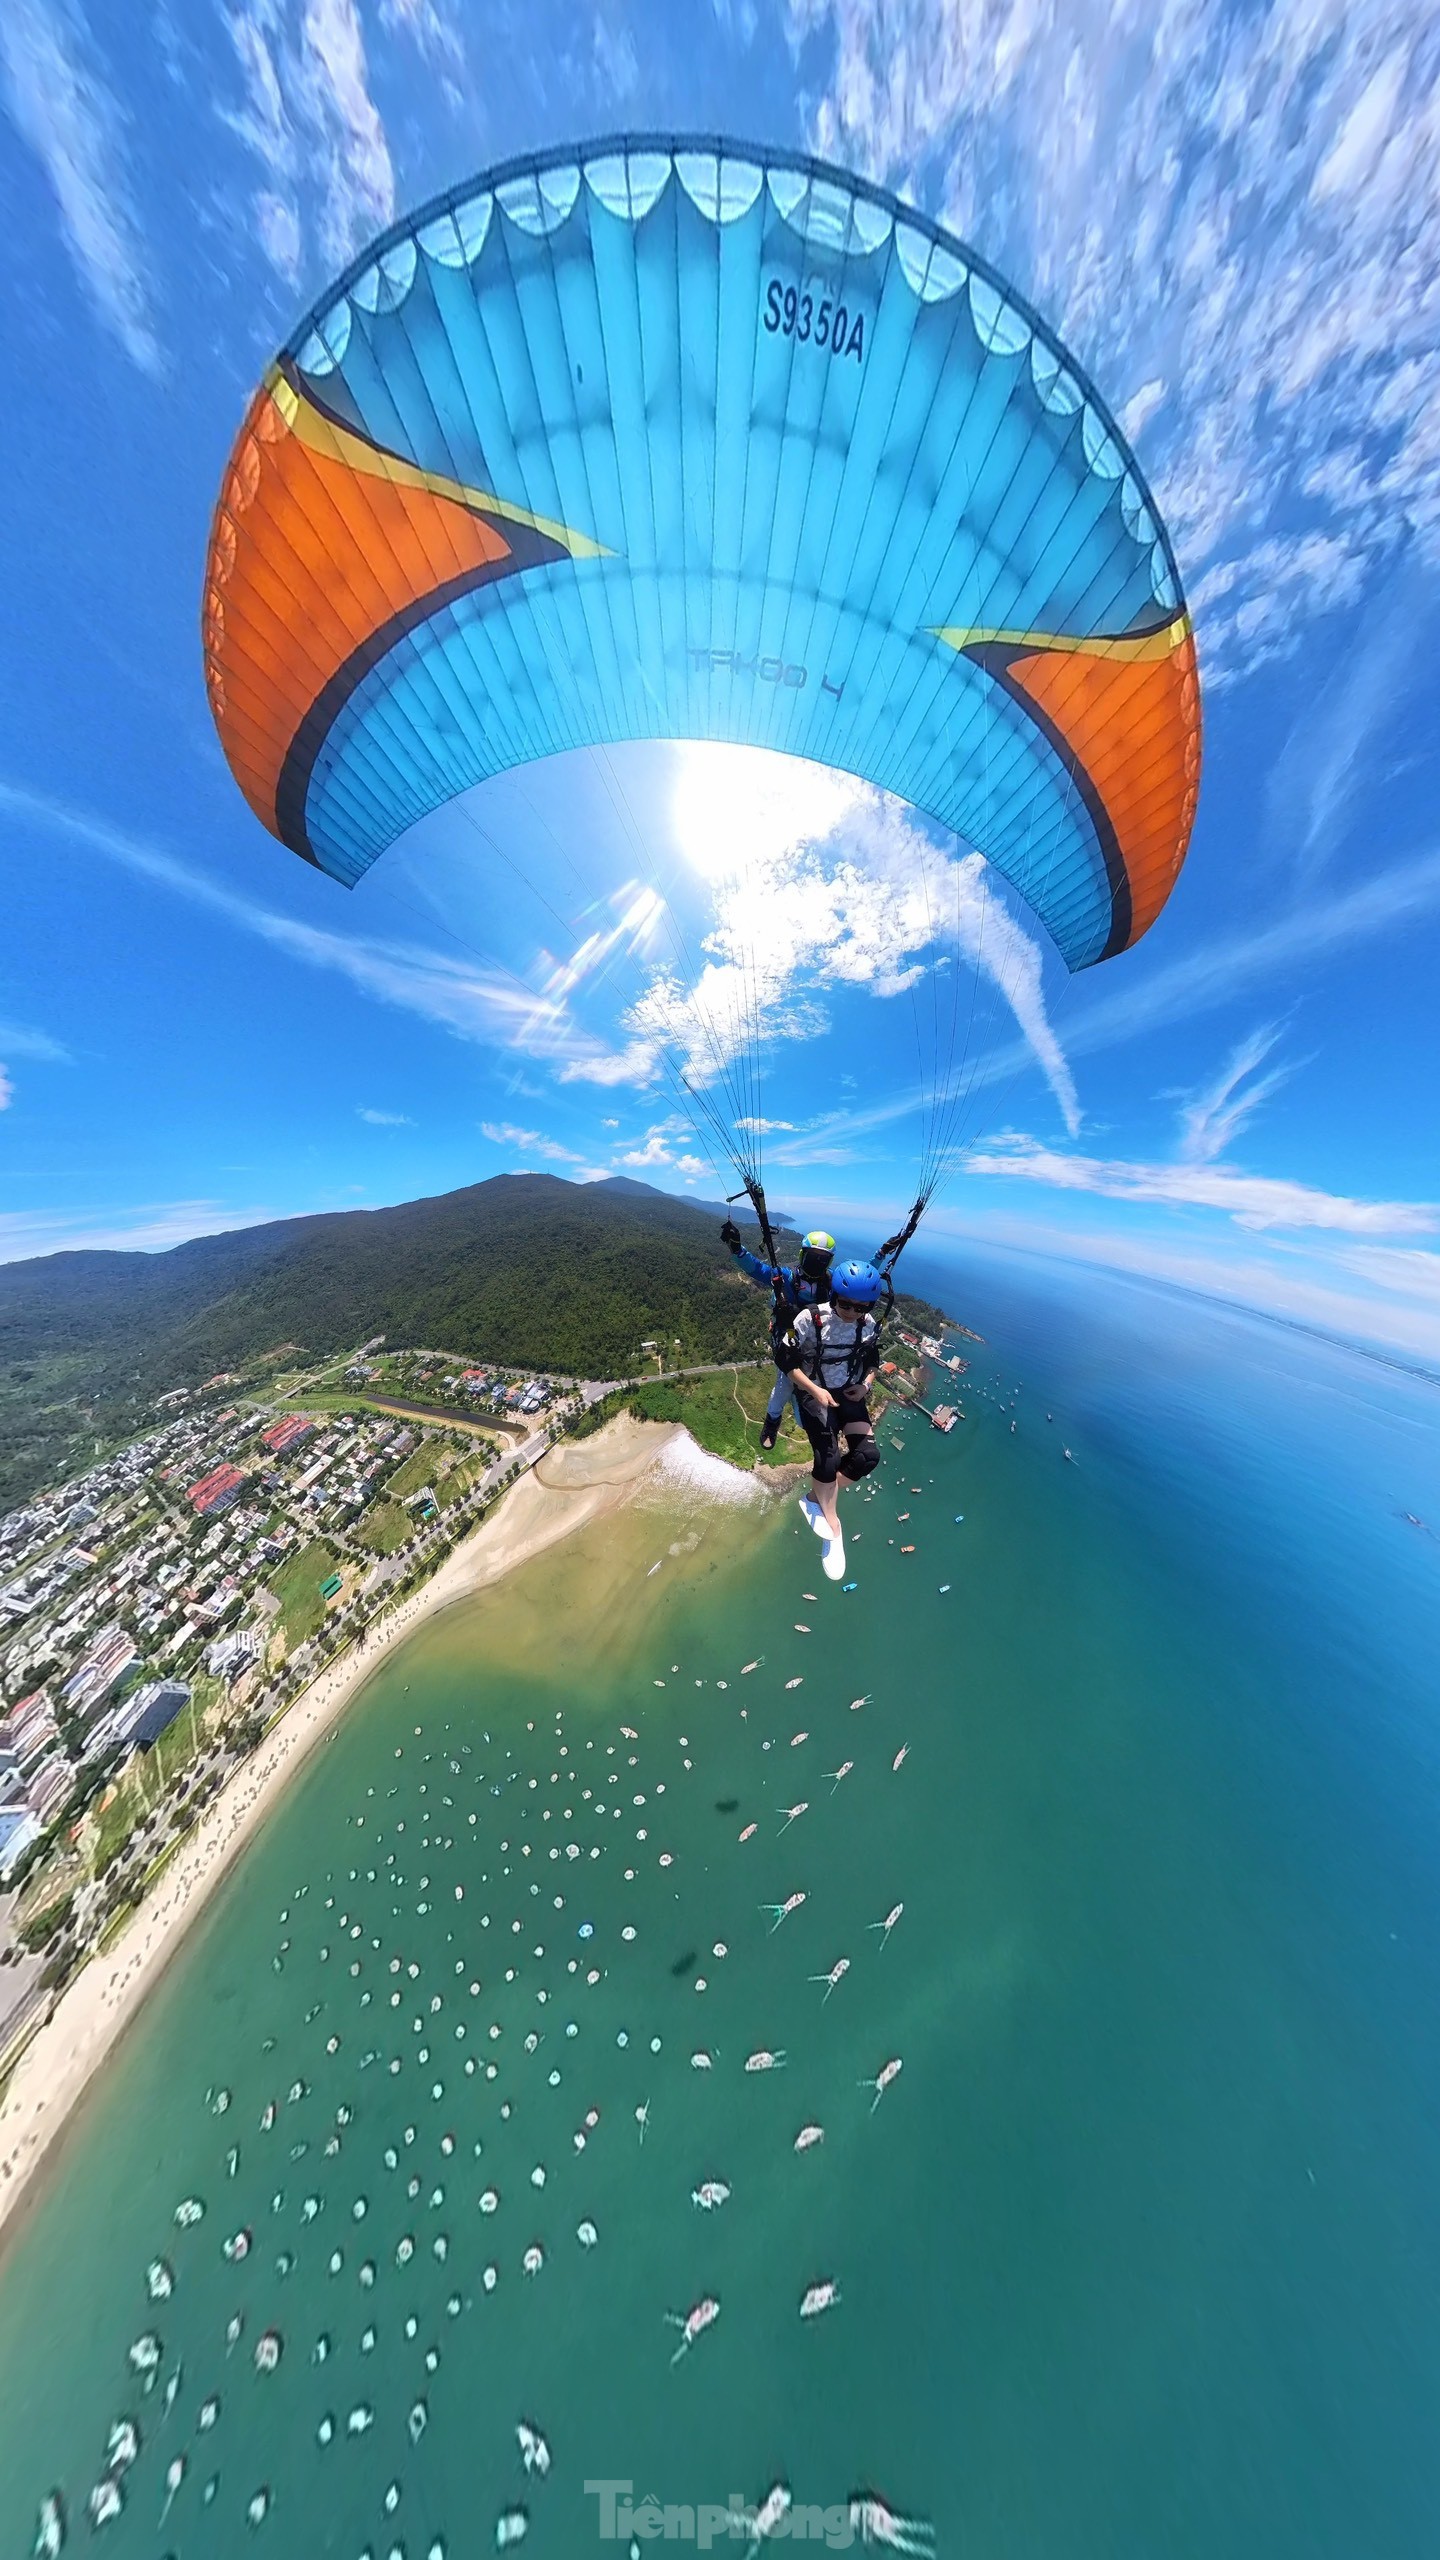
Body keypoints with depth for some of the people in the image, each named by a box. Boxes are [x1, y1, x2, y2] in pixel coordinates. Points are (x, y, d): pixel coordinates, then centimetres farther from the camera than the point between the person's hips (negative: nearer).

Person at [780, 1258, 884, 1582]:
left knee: (867, 1455, -14)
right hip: (815, 1394, -4)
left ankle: (817, 1497, 9)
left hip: (849, 1395, 5)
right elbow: (787, 1359, -12)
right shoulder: (810, 1319, -20)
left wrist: (865, 1384, -7)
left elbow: (872, 1360, 13)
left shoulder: (869, 1324, -5)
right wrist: (815, 1390, -20)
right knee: (829, 1459, -18)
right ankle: (833, 1528, 10)